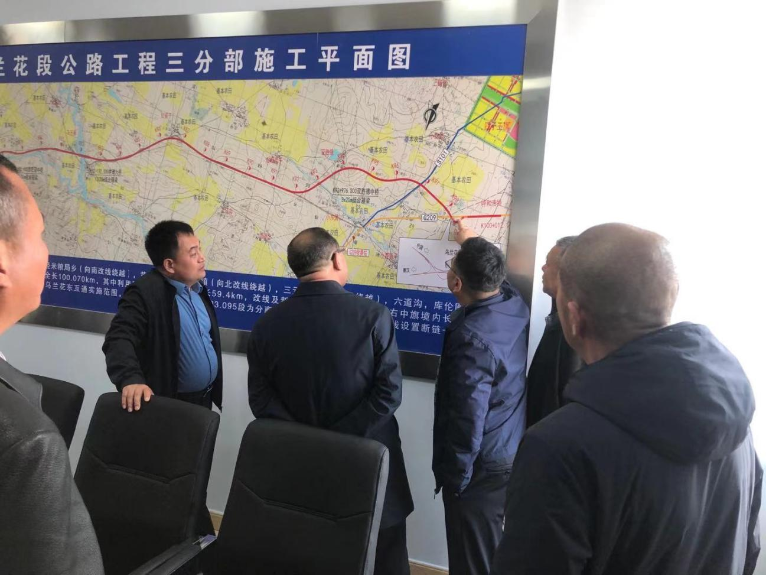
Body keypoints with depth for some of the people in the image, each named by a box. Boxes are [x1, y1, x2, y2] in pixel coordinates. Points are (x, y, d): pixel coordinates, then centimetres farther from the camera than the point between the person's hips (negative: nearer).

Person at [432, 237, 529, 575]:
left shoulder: (472, 337, -29)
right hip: (510, 455, 9)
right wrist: (470, 244, 32)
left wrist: (453, 477, -12)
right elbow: (493, 279, 21)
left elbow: (467, 420, -26)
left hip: (482, 467, -9)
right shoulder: (515, 305, -5)